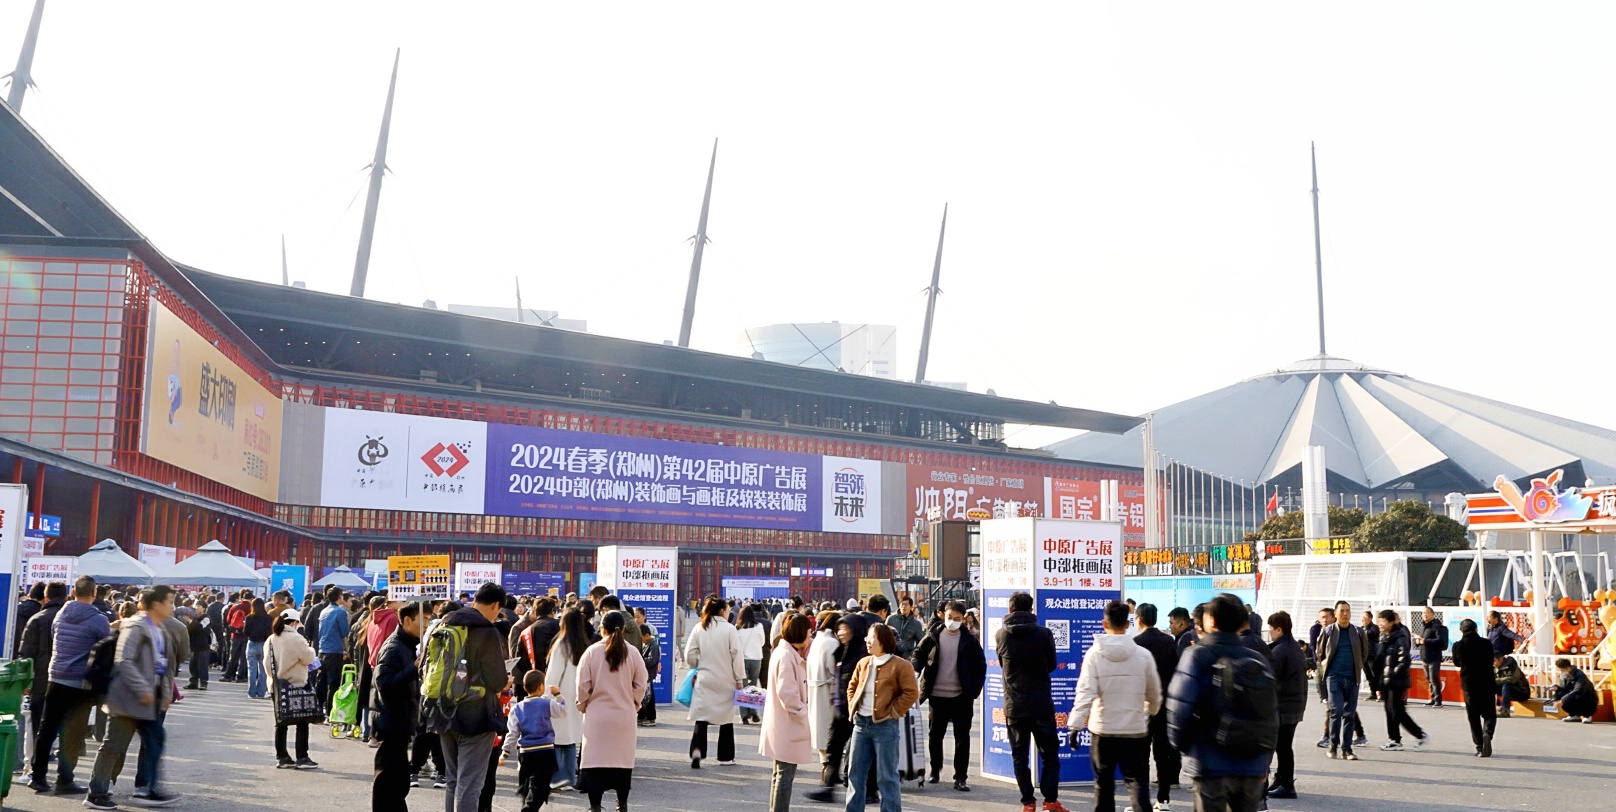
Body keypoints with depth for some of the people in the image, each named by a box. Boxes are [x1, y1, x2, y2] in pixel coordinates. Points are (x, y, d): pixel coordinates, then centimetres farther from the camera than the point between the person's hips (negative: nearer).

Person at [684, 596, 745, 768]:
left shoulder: (698, 629, -1)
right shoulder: (729, 629, -10)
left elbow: (689, 654, 1)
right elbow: (736, 655, -10)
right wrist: (740, 679, -3)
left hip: (704, 679, 2)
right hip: (725, 681, -2)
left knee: (701, 716, 3)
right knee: (726, 717, 11)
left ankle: (697, 750, -18)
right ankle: (726, 756, 19)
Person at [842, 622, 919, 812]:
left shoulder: (900, 665, -9)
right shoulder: (863, 663, 11)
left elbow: (911, 693, -12)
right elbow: (852, 687, 22)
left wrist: (893, 712, -12)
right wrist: (853, 706, 9)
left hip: (885, 725, -6)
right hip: (861, 723, 6)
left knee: (886, 776, 0)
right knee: (855, 773, 11)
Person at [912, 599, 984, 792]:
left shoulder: (970, 640, 0)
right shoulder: (933, 637, 1)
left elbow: (980, 666, 3)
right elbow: (918, 656, 9)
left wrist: (975, 690, -5)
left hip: (962, 697, -1)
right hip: (937, 695, 1)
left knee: (962, 737, 1)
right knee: (935, 735, 12)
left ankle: (960, 778, 6)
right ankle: (935, 770, 29)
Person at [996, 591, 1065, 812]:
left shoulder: (1001, 635, -2)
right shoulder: (1043, 634, -9)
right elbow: (1052, 664, 4)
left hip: (1014, 705, 2)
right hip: (1041, 704, -1)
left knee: (1019, 756, 8)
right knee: (1049, 754, 9)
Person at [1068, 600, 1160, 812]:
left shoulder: (1094, 654, -8)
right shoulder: (1143, 655, -3)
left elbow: (1085, 692, -16)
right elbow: (1154, 693, 7)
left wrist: (1075, 724, -16)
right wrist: (1150, 712, 28)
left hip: (1103, 730, 0)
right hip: (1135, 729, 0)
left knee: (1104, 783, 14)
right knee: (1137, 781, 4)